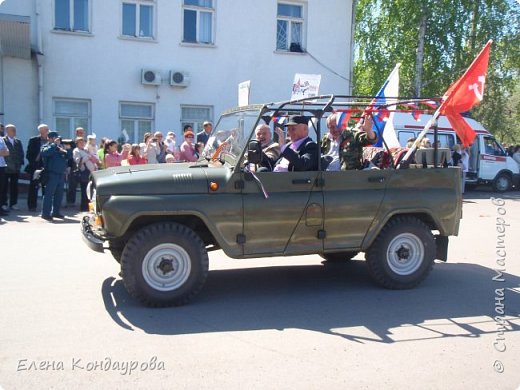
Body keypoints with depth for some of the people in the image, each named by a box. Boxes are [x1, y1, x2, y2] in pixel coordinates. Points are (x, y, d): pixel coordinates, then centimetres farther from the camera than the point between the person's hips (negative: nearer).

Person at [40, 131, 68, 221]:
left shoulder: (60, 146, 21)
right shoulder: (46, 146, 1)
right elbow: (45, 152, -23)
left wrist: (64, 152, -3)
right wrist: (54, 144, -18)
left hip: (61, 174, 7)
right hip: (52, 174, -7)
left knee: (59, 194, 11)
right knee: (49, 194, -7)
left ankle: (55, 212, 21)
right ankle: (45, 213, -5)